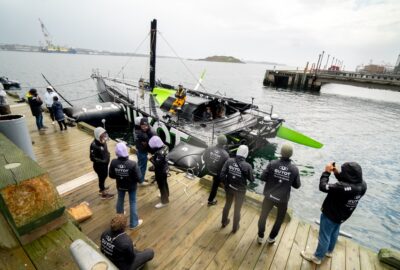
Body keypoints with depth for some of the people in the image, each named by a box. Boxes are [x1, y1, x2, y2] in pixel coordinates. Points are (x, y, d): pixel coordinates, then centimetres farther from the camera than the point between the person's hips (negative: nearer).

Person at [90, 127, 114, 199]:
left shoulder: (103, 141, -7)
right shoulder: (94, 145, -30)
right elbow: (92, 158, -25)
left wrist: (108, 154, -2)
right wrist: (102, 161, -25)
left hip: (105, 164, 7)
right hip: (99, 166, -7)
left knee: (104, 176, 27)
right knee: (102, 178, 12)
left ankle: (101, 188, 53)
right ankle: (104, 194, 35)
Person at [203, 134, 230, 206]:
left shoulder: (209, 148, -22)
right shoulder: (225, 154, -32)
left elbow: (204, 158, -5)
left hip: (209, 169, 3)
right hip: (218, 173, -3)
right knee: (215, 186, 20)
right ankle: (210, 200, 37)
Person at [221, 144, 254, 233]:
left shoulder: (229, 161, -16)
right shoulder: (247, 166, -23)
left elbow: (222, 174, -14)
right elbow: (251, 179, -10)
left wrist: (226, 183, 3)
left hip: (229, 188, 3)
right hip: (240, 190, -3)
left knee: (227, 204, 27)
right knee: (237, 209, 19)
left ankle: (224, 222, 47)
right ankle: (235, 228, 38)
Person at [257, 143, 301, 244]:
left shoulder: (272, 164, -16)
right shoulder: (294, 169, -12)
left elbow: (263, 177, -13)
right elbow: (297, 185, -2)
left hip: (269, 196, 0)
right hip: (283, 199, 1)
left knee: (263, 216, 20)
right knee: (280, 219, 25)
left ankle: (260, 237, 34)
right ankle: (271, 238, 37)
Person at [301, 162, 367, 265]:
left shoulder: (343, 187, -42)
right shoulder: (362, 185, -17)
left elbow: (323, 186, -36)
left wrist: (326, 172, -24)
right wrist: (337, 173, -9)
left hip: (330, 215, -7)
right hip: (341, 216, 8)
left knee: (324, 237, 14)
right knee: (334, 234, 30)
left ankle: (317, 257, 34)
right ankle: (329, 251, 54)